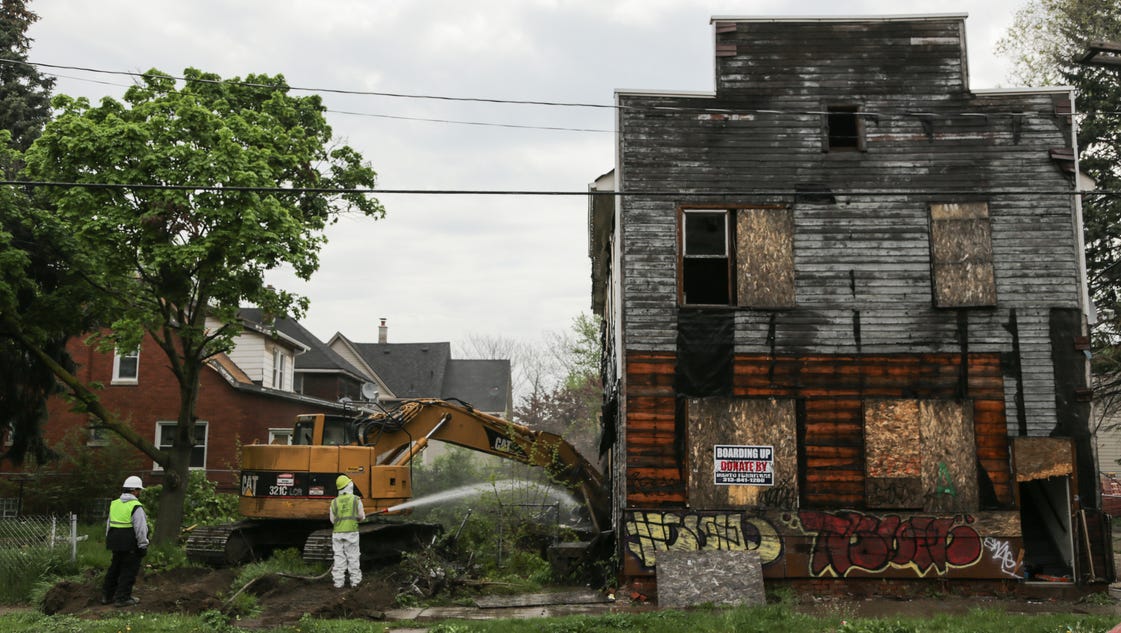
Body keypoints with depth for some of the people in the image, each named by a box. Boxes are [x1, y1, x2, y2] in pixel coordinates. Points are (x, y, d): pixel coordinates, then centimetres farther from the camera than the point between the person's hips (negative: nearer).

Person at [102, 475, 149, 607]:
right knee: (129, 571, 1)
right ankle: (122, 598, 2)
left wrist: (109, 540, 24)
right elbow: (141, 528, -17)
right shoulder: (136, 507, -15)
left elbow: (108, 524, 17)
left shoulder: (114, 504, 9)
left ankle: (106, 596, 26)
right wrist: (143, 546, -9)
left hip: (115, 542, 8)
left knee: (115, 568, 19)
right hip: (130, 545, -8)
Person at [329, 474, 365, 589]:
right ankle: (355, 580, 10)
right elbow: (361, 516, 1)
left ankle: (339, 581, 5)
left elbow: (332, 520, 6)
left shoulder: (334, 502, 2)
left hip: (337, 533, 2)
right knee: (353, 557, 7)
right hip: (351, 532, -2)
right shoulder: (356, 499, -4)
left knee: (339, 557, 6)